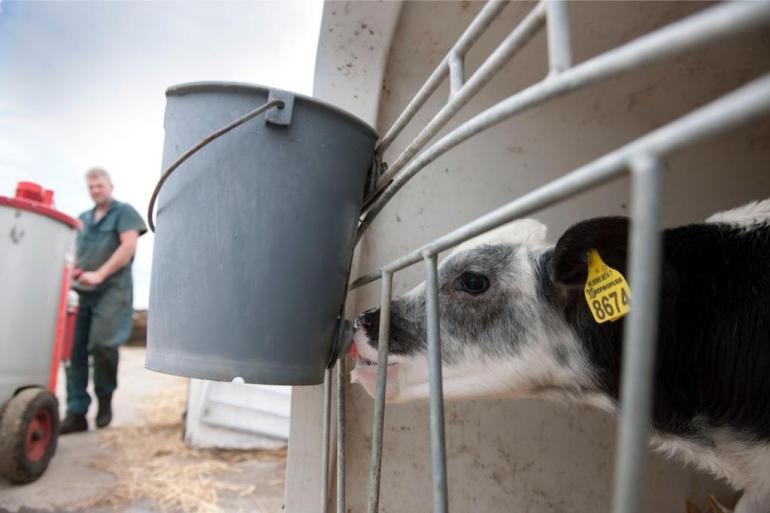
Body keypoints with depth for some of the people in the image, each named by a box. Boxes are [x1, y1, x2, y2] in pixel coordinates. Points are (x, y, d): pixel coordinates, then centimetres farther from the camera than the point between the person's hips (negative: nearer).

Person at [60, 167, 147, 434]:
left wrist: (99, 275, -14)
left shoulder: (124, 211, 4)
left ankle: (105, 398, 7)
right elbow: (78, 252, 25)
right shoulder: (83, 218, 22)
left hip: (112, 290, -6)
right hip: (82, 292, 6)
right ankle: (76, 413, 6)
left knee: (103, 343, -17)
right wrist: (74, 272, 3)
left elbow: (128, 246, -9)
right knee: (75, 349, 0)